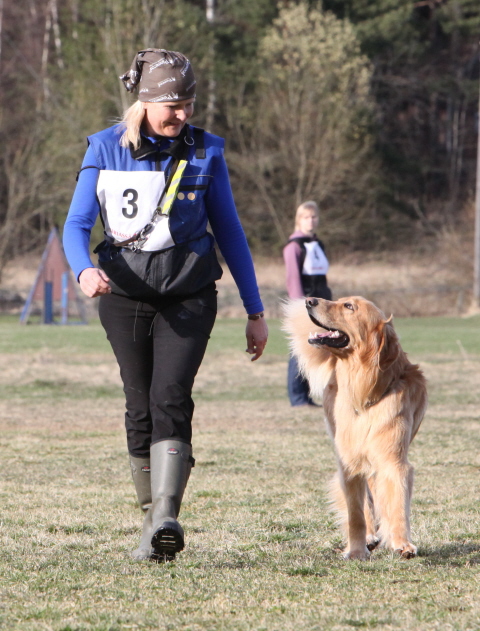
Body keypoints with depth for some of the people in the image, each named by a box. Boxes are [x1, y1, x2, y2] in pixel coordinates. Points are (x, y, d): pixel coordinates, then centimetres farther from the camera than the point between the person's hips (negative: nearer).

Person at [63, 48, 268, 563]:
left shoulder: (205, 152, 2)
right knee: (140, 408, 2)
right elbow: (77, 225, -6)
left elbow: (229, 232, 8)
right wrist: (84, 271, -29)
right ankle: (152, 519, 15)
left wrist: (255, 311, 8)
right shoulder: (106, 149, -1)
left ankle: (167, 519, -31)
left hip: (188, 296, -1)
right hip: (125, 294, 1)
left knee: (169, 397, -19)